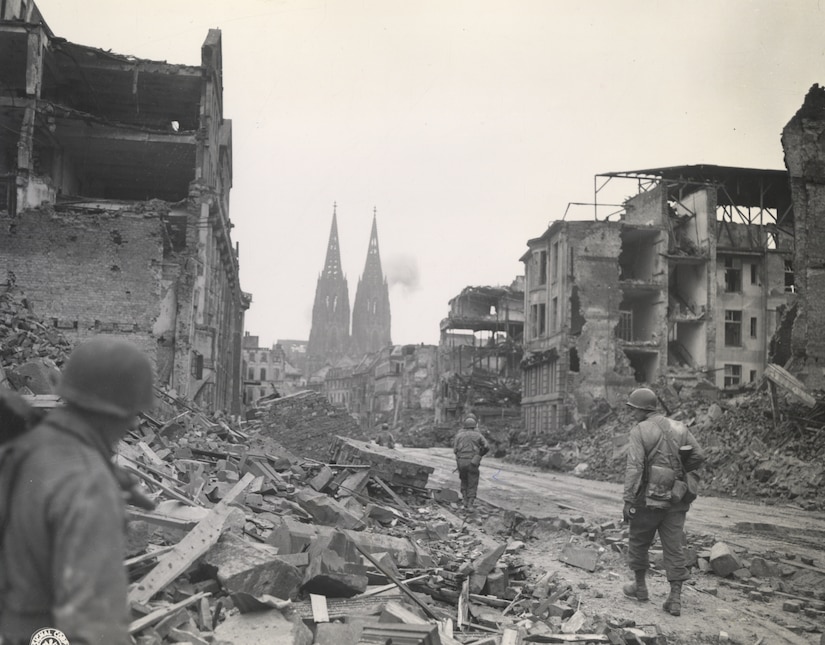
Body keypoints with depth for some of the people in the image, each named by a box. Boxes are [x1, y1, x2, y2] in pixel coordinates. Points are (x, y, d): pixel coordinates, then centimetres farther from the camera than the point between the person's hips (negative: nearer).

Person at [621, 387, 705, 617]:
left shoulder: (639, 431, -10)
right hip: (675, 500, 4)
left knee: (639, 543, 16)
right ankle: (675, 598, 3)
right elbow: (698, 456, 5)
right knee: (675, 548, 6)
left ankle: (640, 587, 29)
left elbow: (634, 467, -17)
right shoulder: (679, 428, 5)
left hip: (648, 500, -4)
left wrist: (628, 500, -17)